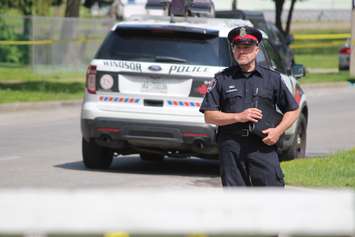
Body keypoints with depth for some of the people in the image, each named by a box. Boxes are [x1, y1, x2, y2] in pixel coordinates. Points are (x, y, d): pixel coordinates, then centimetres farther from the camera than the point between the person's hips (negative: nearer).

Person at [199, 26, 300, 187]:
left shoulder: (273, 78, 11)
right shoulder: (222, 79, 9)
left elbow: (292, 110, 14)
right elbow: (209, 116, 4)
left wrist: (278, 130, -4)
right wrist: (238, 117, -8)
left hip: (263, 145, -1)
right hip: (231, 147, 1)